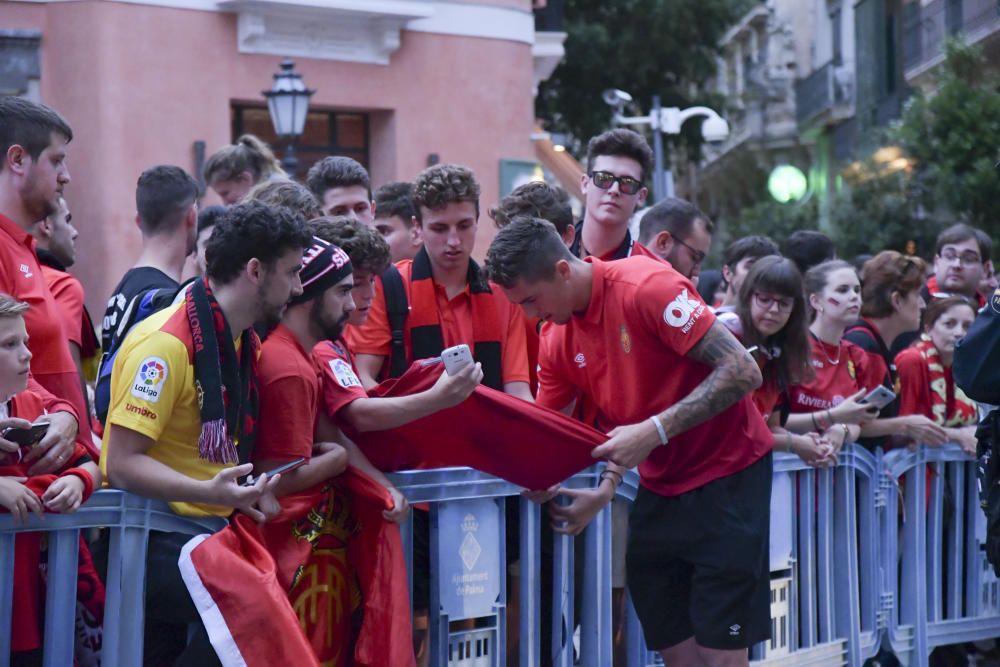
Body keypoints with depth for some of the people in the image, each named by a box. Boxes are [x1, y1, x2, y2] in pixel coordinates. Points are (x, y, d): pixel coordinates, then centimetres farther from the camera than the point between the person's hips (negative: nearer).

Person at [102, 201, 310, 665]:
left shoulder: (247, 343, 13)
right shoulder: (167, 342, -14)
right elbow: (122, 464, -17)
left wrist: (253, 490, 5)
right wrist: (210, 494, -28)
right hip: (154, 538, -9)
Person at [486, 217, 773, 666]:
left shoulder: (646, 287, -20)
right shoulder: (556, 339, 2)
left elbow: (743, 372, -24)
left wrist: (655, 430, -27)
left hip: (727, 473, -7)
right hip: (659, 489, 7)